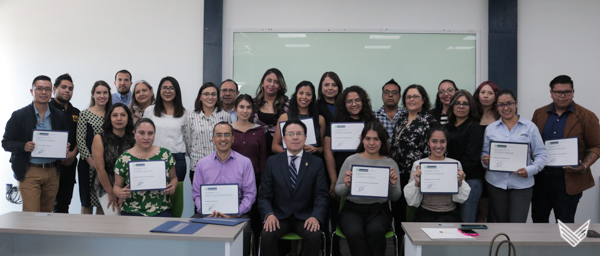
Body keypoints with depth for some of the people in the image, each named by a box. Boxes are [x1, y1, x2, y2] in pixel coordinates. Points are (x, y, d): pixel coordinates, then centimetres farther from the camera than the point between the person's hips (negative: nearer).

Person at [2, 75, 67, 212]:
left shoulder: (59, 116, 9)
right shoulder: (19, 116, 0)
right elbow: (6, 143, 0)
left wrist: (65, 148, -6)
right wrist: (24, 146, -19)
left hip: (52, 172, 3)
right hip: (29, 172, -3)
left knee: (47, 213, 10)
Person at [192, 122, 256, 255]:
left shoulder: (245, 163, 5)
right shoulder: (202, 164, 10)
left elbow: (250, 194, 2)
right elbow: (197, 194, 10)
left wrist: (236, 213, -13)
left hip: (236, 213, -2)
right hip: (207, 213, 2)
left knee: (243, 231, -33)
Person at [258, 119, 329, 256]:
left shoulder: (316, 163, 5)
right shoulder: (272, 162, 6)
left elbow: (321, 195, 0)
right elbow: (264, 195, 3)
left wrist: (316, 216, -18)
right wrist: (269, 214, -17)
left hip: (305, 217, 0)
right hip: (279, 216, 1)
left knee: (314, 235, -31)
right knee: (266, 235, -29)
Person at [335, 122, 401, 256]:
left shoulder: (390, 163, 8)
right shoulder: (351, 160, 5)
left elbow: (395, 198, 10)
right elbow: (338, 191, 9)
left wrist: (394, 185, -10)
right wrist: (346, 185, -13)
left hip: (378, 211, 1)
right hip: (352, 209, 0)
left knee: (375, 232, -33)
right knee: (355, 234, -33)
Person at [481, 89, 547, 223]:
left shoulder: (530, 127, 4)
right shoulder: (490, 129, 10)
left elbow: (541, 154, 2)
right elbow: (484, 153, 14)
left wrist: (530, 170, -14)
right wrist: (484, 160, -9)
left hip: (522, 183, -2)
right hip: (496, 182, 2)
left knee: (518, 226, -6)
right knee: (501, 223, 9)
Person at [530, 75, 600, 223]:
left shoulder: (587, 117, -4)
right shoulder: (539, 114, 7)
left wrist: (584, 166, -18)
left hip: (569, 181, -3)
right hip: (540, 178, 4)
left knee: (565, 223, 7)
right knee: (538, 220, 14)